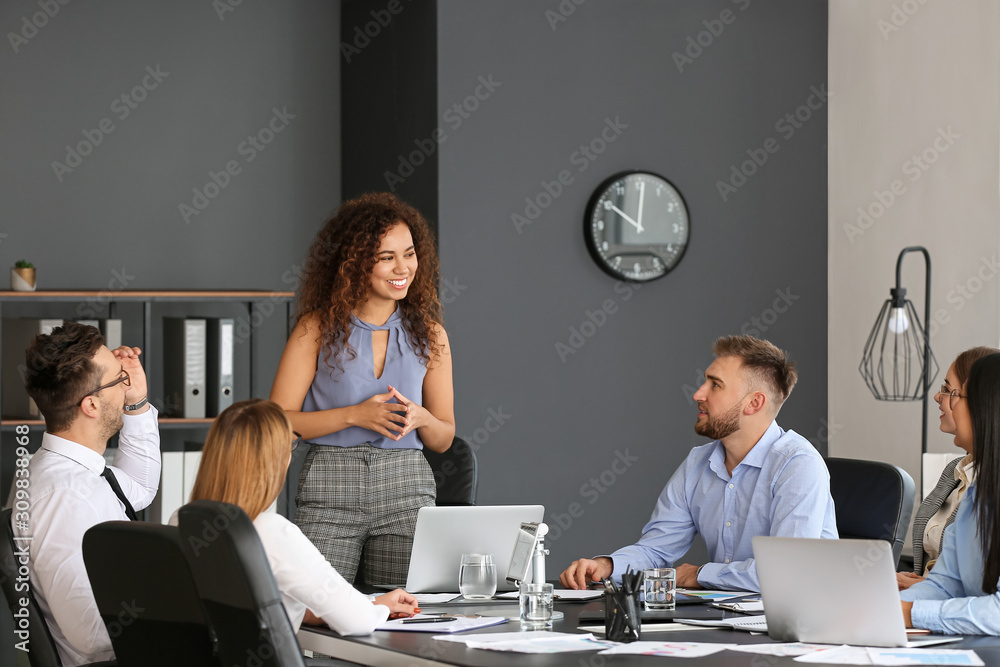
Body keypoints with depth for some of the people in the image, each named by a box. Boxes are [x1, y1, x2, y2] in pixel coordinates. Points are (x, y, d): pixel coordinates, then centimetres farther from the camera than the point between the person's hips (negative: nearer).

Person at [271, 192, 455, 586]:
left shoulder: (428, 333, 8)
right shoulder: (318, 328, 1)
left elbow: (444, 438, 13)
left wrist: (420, 418, -9)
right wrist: (354, 415, -13)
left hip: (406, 487, 2)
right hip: (329, 492, -2)